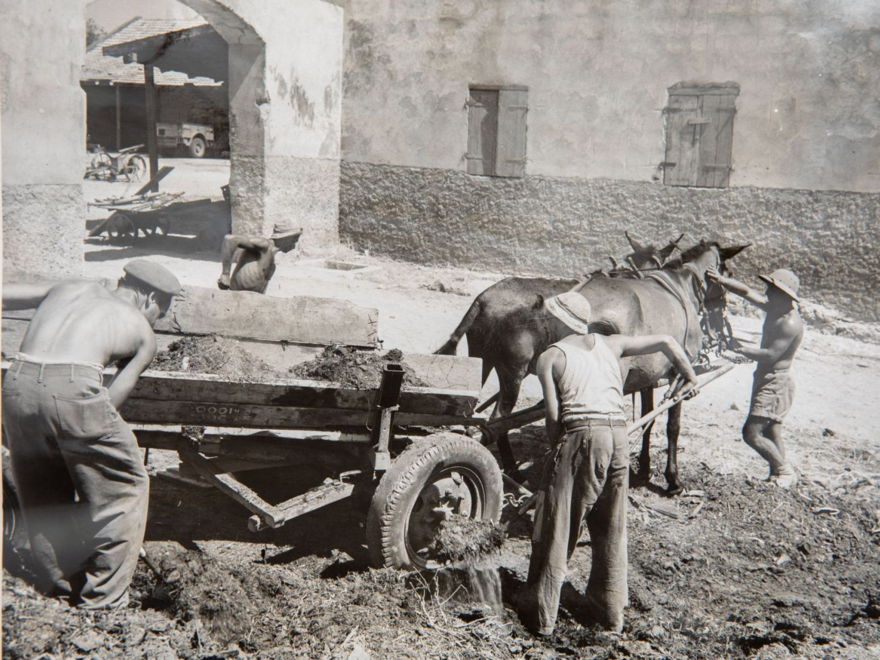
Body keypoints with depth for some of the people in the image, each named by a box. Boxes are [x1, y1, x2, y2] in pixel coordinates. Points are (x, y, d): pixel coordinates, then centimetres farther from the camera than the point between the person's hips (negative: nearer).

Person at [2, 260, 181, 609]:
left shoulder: (69, 288, 27)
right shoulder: (144, 335, 16)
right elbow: (113, 399, 9)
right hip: (72, 387, -5)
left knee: (40, 493, 24)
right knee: (125, 487, 15)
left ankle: (57, 582, 37)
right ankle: (103, 594, 19)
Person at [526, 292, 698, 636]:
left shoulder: (550, 356, 5)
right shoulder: (610, 344, 17)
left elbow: (554, 414, -4)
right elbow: (666, 342, 18)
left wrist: (555, 443, 12)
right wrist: (690, 378, 28)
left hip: (580, 434, -5)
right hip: (619, 434, 5)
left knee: (556, 530, 5)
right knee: (611, 530, 17)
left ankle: (542, 616, 11)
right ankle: (610, 611, 27)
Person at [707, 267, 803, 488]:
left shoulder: (790, 323, -22)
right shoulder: (773, 308, 5)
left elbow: (770, 355, -26)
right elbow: (746, 291, 3)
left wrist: (741, 349, -17)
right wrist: (721, 280, -9)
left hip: (776, 382, -9)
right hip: (766, 379, 10)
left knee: (752, 433, -11)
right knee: (770, 433, 15)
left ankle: (785, 471, 4)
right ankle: (780, 476, 24)